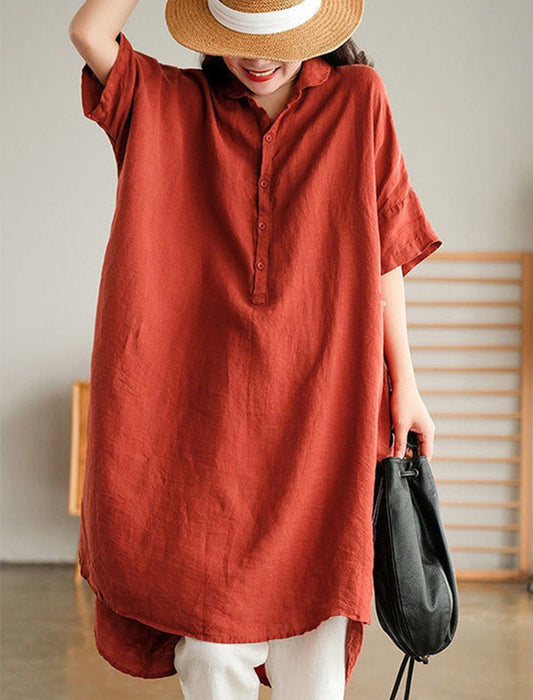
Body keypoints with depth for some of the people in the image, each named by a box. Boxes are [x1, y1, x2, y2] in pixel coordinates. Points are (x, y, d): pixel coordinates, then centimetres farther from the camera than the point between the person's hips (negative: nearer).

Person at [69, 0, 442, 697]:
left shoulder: (357, 99, 6)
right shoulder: (173, 105, 8)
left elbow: (385, 249, 7)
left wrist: (404, 384, 5)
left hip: (318, 413, 0)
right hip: (206, 414, 1)